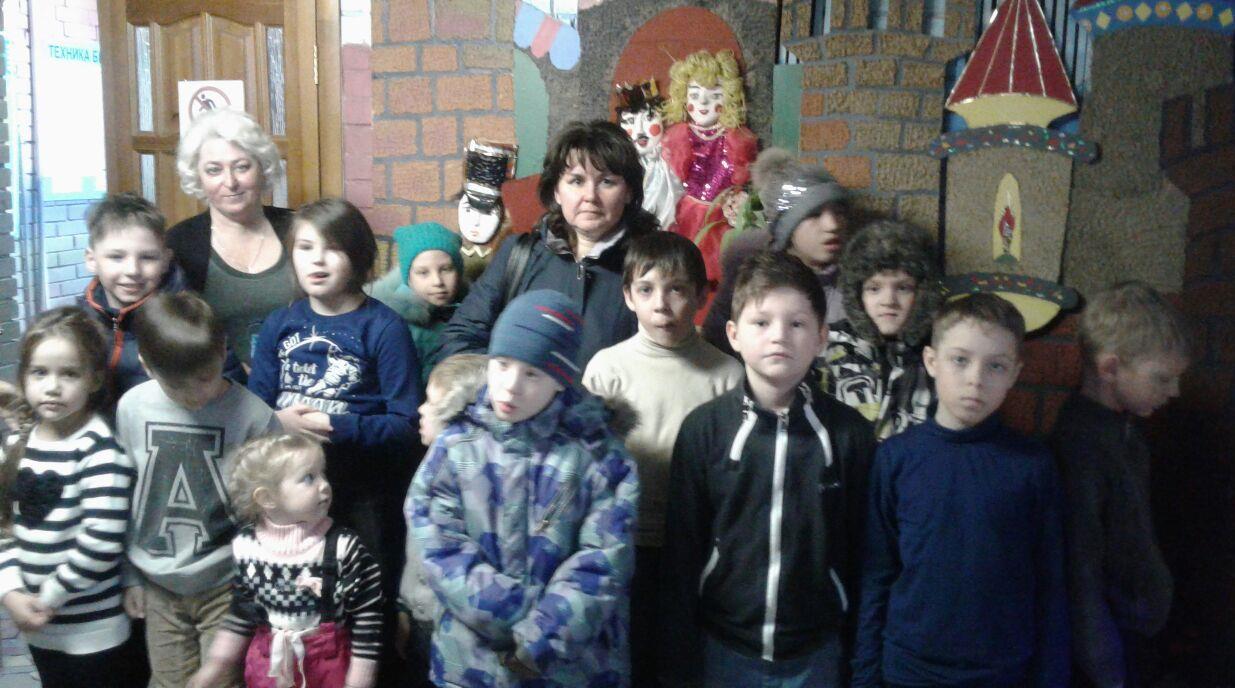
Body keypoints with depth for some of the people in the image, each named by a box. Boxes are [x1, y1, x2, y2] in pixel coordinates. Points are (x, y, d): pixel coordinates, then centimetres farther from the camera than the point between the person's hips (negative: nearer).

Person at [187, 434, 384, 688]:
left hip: (329, 667, -3)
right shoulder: (247, 546, -7)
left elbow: (367, 619, -14)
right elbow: (242, 614, 7)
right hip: (267, 667, 3)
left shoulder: (343, 547, -19)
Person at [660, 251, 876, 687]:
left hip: (816, 652, 1)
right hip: (722, 649, 0)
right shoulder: (704, 428, -7)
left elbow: (861, 548, 1)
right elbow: (682, 547, -3)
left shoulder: (849, 432, -5)